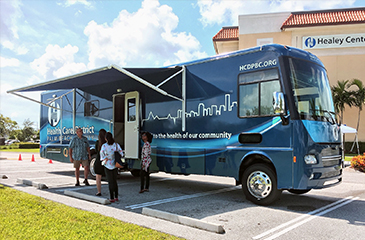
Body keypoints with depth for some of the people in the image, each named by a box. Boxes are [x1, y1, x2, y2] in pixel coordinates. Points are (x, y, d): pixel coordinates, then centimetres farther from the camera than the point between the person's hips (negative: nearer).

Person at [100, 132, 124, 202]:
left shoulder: (104, 145, -10)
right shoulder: (116, 144, -1)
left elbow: (102, 152, -20)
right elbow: (121, 152, -4)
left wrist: (103, 159, -6)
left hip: (107, 165, -3)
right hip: (115, 165, 3)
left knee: (110, 182, 3)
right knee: (115, 181, 16)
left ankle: (112, 198, 4)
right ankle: (116, 197, 19)